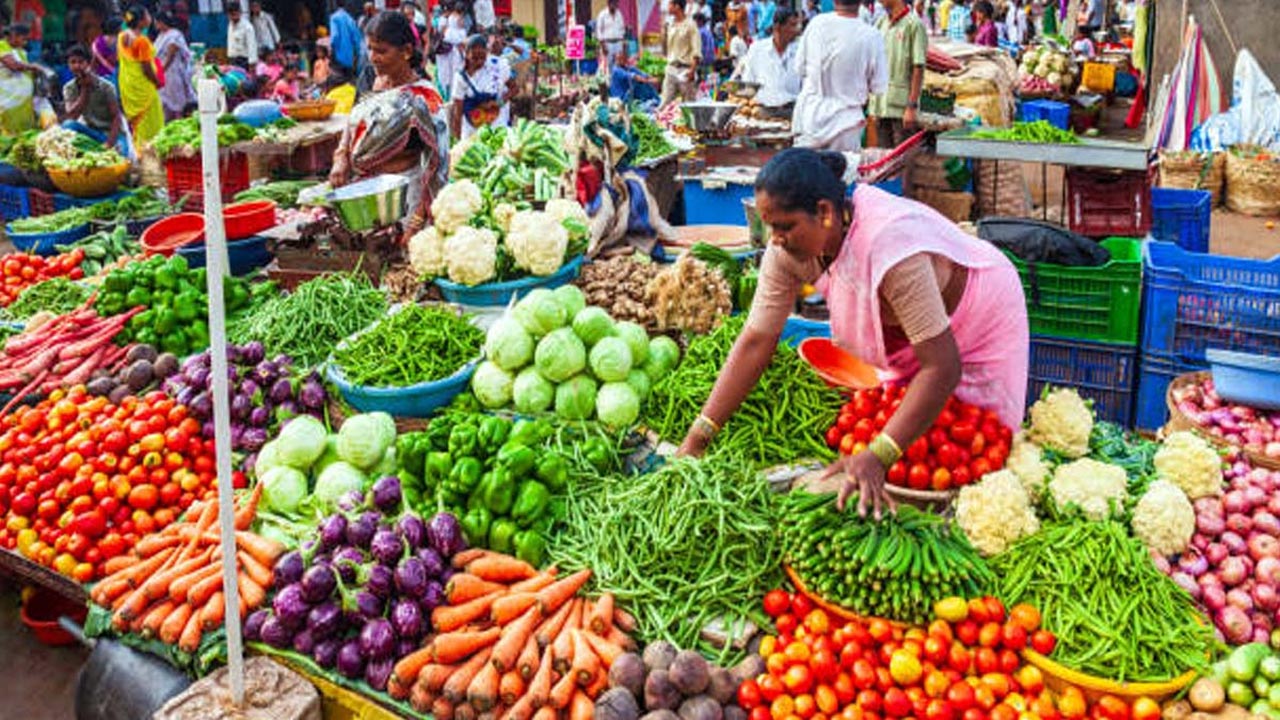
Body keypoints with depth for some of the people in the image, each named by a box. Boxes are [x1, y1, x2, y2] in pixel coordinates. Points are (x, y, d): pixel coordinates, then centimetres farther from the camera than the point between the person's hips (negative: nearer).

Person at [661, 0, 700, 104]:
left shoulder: (690, 25, -6)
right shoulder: (671, 25, 13)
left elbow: (696, 51, -11)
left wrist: (692, 70, -20)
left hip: (685, 69, -6)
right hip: (671, 68, 6)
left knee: (688, 103, 0)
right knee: (665, 101, 0)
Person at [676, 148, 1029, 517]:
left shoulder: (889, 245, -43)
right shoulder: (789, 248, -23)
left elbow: (942, 366, -42)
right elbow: (756, 341, -20)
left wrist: (877, 457, -50)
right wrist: (696, 439, -25)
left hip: (981, 320, -6)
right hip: (907, 334, 6)